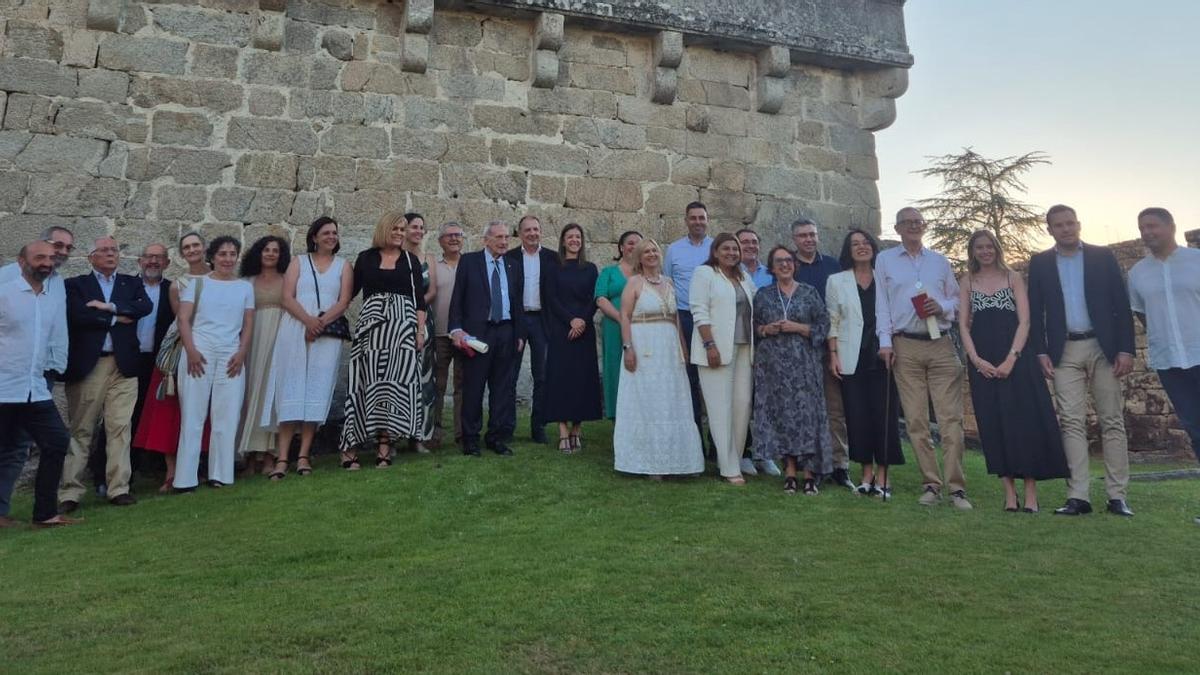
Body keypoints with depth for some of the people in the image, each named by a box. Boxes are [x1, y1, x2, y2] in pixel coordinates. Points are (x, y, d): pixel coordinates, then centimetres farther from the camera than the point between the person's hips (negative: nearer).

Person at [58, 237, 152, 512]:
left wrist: (109, 307, -10)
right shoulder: (75, 285, 8)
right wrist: (117, 318, -6)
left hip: (124, 365, 2)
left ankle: (119, 488, 5)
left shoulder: (132, 283, 15)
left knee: (120, 428, 0)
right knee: (81, 430, 3)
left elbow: (145, 306, -4)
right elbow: (77, 315, -9)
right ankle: (70, 492, 10)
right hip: (86, 365, -1)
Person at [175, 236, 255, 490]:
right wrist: (191, 350, -10)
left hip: (231, 355, 2)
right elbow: (183, 319, 2)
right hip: (198, 352, -2)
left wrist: (241, 353, -2)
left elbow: (248, 325, 11)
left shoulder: (245, 287, 15)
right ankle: (185, 478, 0)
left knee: (227, 416, -1)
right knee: (192, 414, -3)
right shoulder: (197, 283, 10)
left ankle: (220, 474, 5)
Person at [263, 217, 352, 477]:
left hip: (328, 335, 0)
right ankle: (282, 458, -7)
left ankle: (303, 455, 0)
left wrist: (321, 322, -14)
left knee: (316, 391, -4)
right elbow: (287, 298, 2)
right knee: (291, 390, -6)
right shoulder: (298, 262, 14)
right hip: (295, 331, 0)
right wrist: (309, 320, -15)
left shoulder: (343, 266, 14)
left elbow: (344, 302, 2)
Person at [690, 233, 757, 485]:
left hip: (743, 349, 6)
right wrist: (710, 345, -17)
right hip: (717, 349, -6)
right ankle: (729, 468, 0)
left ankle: (735, 460, 14)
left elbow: (753, 310, 21)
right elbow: (699, 312, -10)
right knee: (722, 407, -5)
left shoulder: (744, 278, 18)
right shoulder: (704, 273, -2)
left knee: (743, 404, 3)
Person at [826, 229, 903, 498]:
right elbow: (832, 321, 6)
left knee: (885, 415, -2)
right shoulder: (836, 281, 9)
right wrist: (833, 355, -1)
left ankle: (882, 476, 6)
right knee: (858, 417, 0)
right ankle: (867, 473, 12)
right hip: (852, 359, 0)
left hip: (883, 356, 0)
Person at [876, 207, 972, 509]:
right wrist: (885, 342, -3)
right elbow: (881, 304, 6)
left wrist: (942, 307, -5)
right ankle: (931, 484, 8)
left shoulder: (940, 261, 17)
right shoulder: (885, 260, 12)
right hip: (905, 347, -1)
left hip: (942, 345, 1)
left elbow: (957, 298, 18)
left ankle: (956, 487, -3)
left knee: (951, 417, -6)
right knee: (916, 420, 0)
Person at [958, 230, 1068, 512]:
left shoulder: (1012, 278, 8)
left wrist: (1011, 359, -13)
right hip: (982, 361, 1)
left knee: (1024, 420, -5)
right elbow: (963, 324, 6)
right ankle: (1009, 493, 4)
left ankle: (1030, 492, 0)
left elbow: (1024, 321, -1)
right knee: (994, 423, 0)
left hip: (1015, 357, -1)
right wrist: (975, 359, -8)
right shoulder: (967, 282, 12)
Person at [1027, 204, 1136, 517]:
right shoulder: (1040, 262, 7)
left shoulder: (1102, 256, 6)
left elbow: (1121, 304, 2)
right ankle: (1077, 497, -2)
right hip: (1065, 352, 0)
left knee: (1112, 421, 2)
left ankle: (1117, 496, 7)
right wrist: (1040, 352, -3)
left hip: (1104, 347, 0)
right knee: (1072, 423, -2)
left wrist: (1126, 349, -6)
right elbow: (1035, 311, 5)